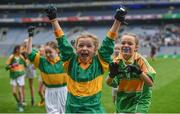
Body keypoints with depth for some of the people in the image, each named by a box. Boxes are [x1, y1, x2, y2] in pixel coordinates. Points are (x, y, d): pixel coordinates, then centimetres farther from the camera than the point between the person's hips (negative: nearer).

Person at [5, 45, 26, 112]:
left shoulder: (21, 57, 1)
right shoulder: (11, 57, -7)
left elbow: (25, 65, 15)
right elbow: (6, 67, -6)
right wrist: (12, 66, -24)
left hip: (21, 75, 1)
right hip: (13, 76, -1)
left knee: (20, 91, -3)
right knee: (14, 92, -2)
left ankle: (21, 106, 8)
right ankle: (18, 102, 26)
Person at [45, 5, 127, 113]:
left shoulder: (100, 62, -1)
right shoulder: (71, 61, 2)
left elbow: (108, 42, -5)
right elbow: (62, 41, -1)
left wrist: (118, 21, -10)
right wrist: (53, 19, -4)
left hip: (94, 109, -1)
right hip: (72, 109, 1)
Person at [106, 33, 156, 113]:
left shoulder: (140, 60, -14)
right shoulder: (117, 61, -6)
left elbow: (150, 83, -14)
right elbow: (109, 83, -5)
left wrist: (140, 72, -30)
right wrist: (111, 75, -26)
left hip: (139, 99, -4)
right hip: (122, 100, 4)